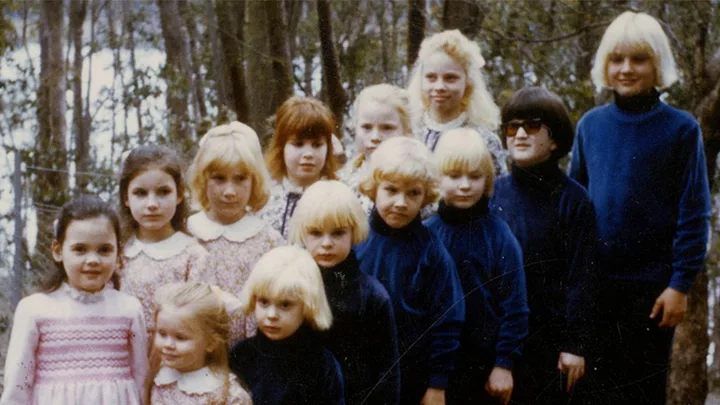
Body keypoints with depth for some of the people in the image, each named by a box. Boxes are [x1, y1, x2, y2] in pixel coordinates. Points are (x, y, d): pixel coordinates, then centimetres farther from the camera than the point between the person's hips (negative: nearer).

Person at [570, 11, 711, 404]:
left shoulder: (680, 128, -6)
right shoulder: (591, 125, 4)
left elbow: (694, 213, -7)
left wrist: (680, 284, -12)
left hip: (652, 286, -3)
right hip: (593, 283, 3)